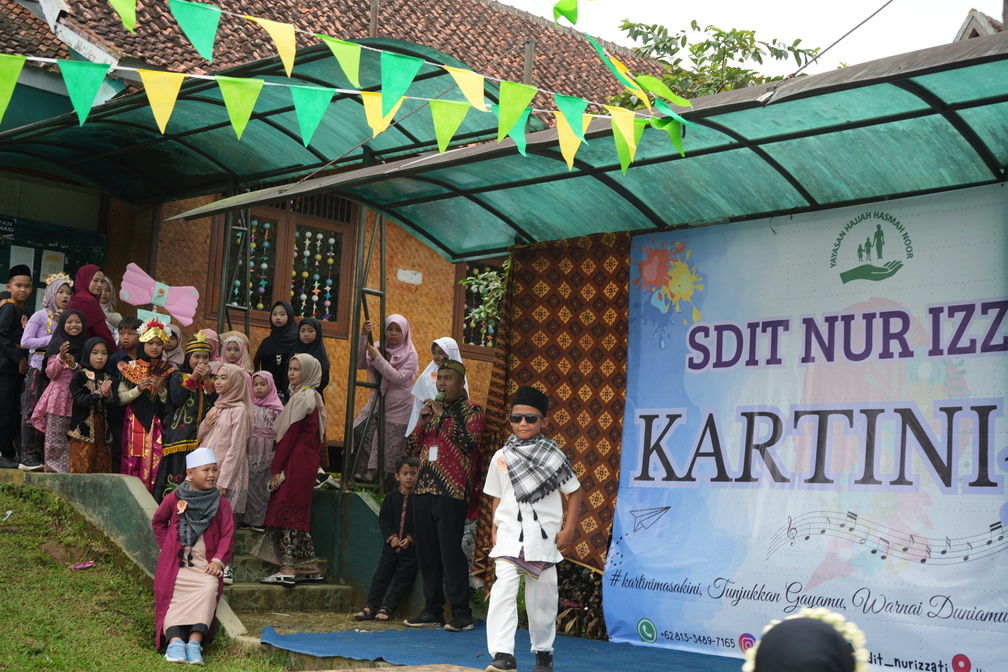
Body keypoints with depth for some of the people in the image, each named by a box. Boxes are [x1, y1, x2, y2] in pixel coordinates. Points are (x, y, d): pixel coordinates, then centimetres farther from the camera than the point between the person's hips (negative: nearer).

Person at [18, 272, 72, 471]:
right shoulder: (40, 316, -1)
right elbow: (25, 342, -8)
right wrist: (52, 339, -13)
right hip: (39, 368, -5)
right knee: (33, 410, -6)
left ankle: (43, 455, 8)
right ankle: (28, 456, -4)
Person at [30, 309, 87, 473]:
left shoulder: (85, 346, 10)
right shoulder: (56, 346, 3)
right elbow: (50, 373, -2)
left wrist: (75, 365, -10)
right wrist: (60, 358, -17)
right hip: (58, 396, -2)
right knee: (55, 437, -4)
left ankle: (70, 469, 8)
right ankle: (54, 469, 1)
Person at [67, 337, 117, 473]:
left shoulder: (110, 378, 12)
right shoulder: (80, 376, 0)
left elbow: (114, 404, 3)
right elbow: (79, 400, -11)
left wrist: (107, 396, -17)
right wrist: (99, 393, -17)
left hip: (104, 429, 4)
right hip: (83, 429, -4)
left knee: (103, 468, 5)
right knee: (82, 466, -8)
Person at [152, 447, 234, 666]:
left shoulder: (221, 504, 6)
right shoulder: (174, 499, 7)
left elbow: (227, 535, 0)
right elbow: (158, 522, 22)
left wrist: (218, 560, -14)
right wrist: (166, 546, 10)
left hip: (205, 564, -1)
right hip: (176, 561, 1)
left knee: (209, 589, -30)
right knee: (172, 592, -25)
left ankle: (195, 640, -37)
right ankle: (175, 640, -37)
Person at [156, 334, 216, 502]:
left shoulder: (212, 380, 17)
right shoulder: (177, 377, 11)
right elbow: (175, 401, -7)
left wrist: (206, 380, -5)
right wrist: (193, 378, -5)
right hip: (180, 436, -2)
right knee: (177, 479, -9)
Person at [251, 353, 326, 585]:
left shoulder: (302, 397, -11)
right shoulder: (313, 397, 17)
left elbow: (290, 435, -15)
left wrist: (276, 468, -13)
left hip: (296, 462, -10)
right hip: (308, 462, 10)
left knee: (286, 511, -9)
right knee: (299, 513, 12)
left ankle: (288, 570, -12)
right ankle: (309, 568, 15)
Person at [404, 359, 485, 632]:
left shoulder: (471, 410, 0)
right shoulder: (430, 408, 19)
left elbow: (471, 443, -16)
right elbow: (412, 448, 16)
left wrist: (445, 417, -15)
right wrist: (422, 421, 0)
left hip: (451, 491, -6)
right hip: (425, 488, 6)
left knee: (450, 551, -10)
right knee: (426, 551, 7)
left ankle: (462, 614, -5)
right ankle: (432, 611, 16)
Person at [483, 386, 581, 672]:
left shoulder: (553, 455, 0)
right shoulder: (501, 457, 6)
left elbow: (574, 491, 5)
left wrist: (568, 528, 0)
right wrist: (495, 529, 7)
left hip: (544, 536, 0)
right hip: (509, 534, 1)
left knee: (542, 596, 7)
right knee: (503, 590, -14)